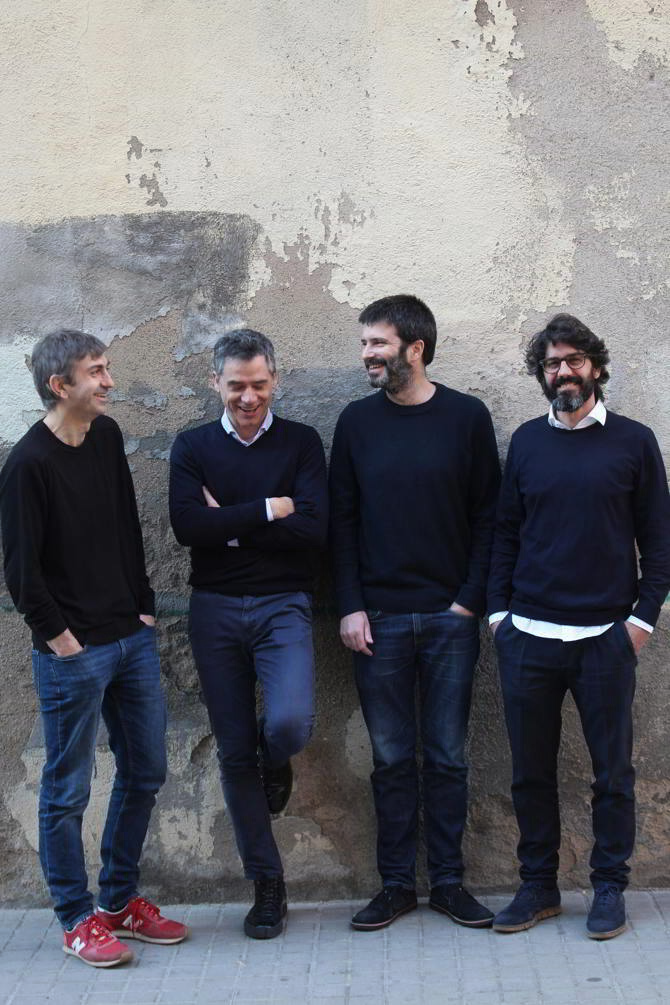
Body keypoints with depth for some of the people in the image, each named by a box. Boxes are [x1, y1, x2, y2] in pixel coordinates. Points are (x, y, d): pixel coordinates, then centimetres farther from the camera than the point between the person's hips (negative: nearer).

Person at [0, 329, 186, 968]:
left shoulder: (107, 437, 7)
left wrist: (144, 604, 10)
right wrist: (59, 638, -11)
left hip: (132, 639, 8)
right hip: (73, 653, -7)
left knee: (145, 771, 13)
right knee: (68, 788, 4)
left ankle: (120, 900, 27)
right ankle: (78, 919, 17)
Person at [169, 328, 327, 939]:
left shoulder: (301, 443, 2)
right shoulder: (193, 447, 7)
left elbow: (314, 529, -12)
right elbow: (188, 527, -10)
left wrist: (228, 521, -10)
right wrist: (268, 510, -12)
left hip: (282, 606, -2)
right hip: (215, 609, 2)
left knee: (290, 722, -26)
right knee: (235, 752, 5)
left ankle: (276, 761, 14)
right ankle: (267, 884, 19)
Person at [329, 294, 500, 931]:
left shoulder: (466, 417, 0)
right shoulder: (357, 421, 4)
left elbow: (486, 516, 2)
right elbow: (342, 520, 5)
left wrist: (472, 599, -6)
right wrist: (350, 607, -3)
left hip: (450, 617, -1)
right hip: (379, 618, 1)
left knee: (447, 756, 6)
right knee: (392, 759, 7)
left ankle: (447, 882, 17)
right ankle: (396, 883, 17)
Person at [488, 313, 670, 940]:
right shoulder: (526, 441, 9)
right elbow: (505, 531, 12)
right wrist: (499, 611, 4)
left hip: (606, 636, -2)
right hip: (528, 634, 2)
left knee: (612, 770, 5)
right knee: (530, 770, 8)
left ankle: (609, 887, 19)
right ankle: (538, 885, 21)